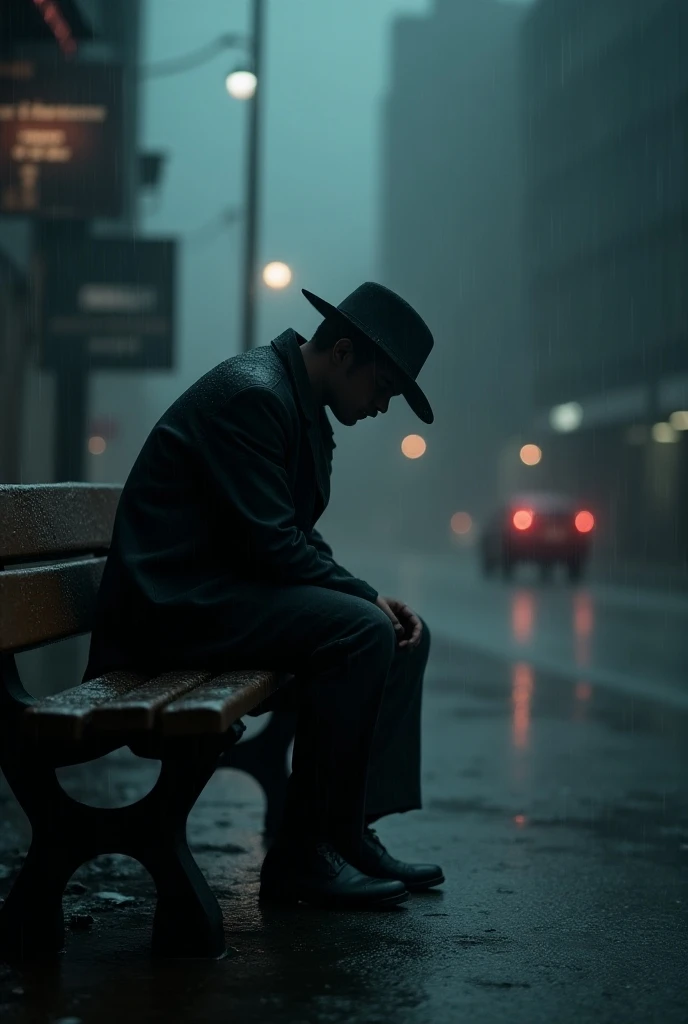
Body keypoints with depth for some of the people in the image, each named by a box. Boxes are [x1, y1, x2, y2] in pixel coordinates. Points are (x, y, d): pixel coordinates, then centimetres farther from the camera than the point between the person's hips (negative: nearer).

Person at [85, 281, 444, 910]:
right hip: (179, 601, -11)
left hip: (230, 589, 11)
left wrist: (373, 598, 0)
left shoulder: (302, 409, 15)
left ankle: (352, 829, 4)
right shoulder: (251, 392, -17)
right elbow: (269, 542, -22)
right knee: (362, 632, -25)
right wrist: (366, 596, -14)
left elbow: (299, 538, 16)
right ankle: (302, 853, -17)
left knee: (405, 633, 5)